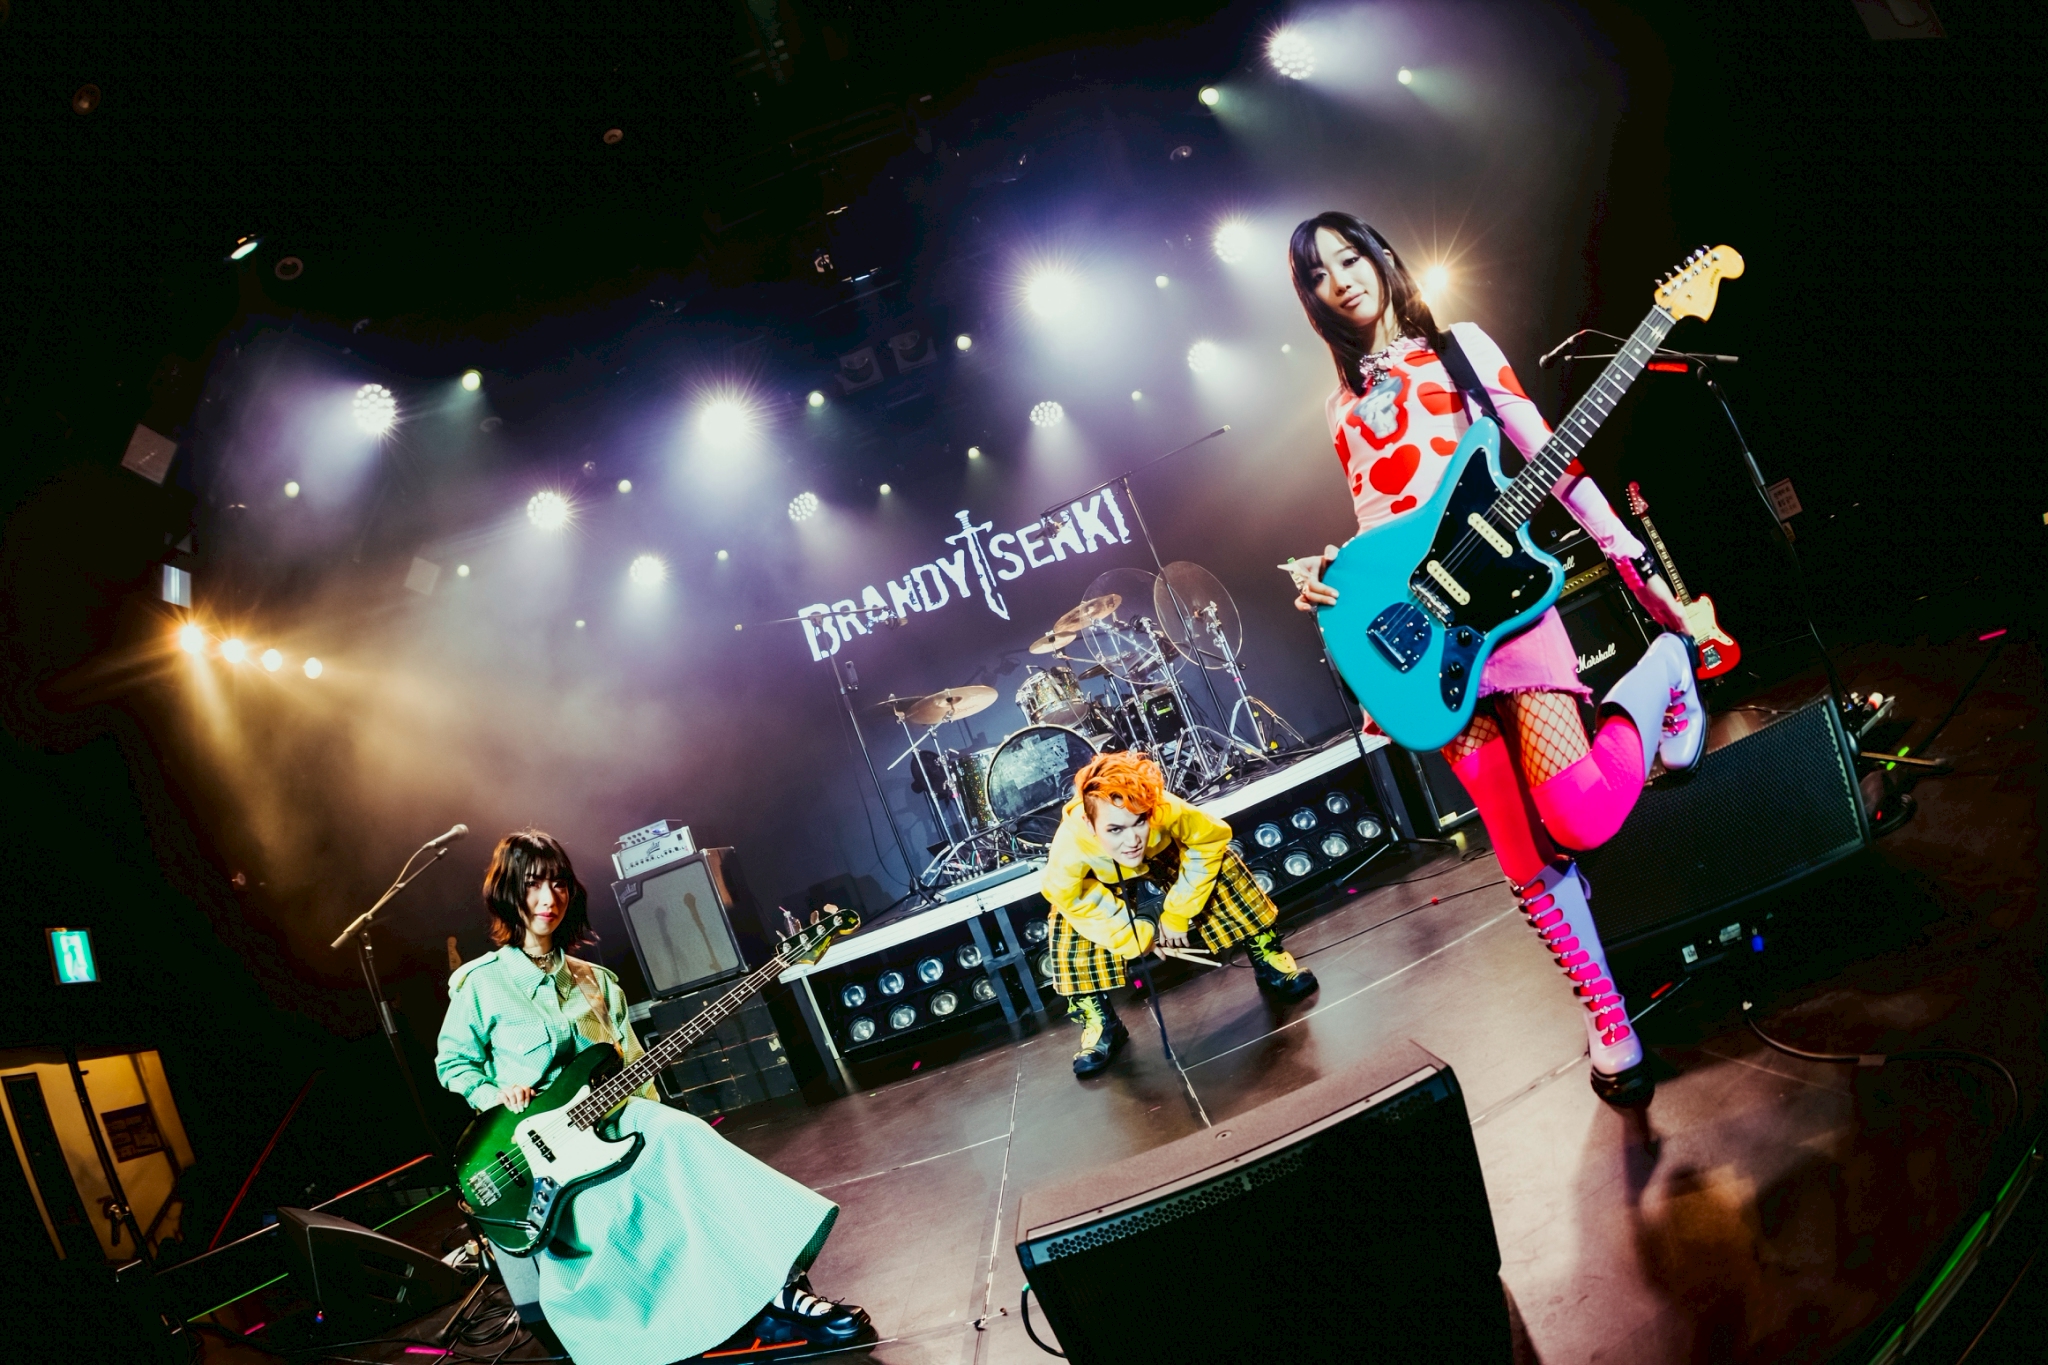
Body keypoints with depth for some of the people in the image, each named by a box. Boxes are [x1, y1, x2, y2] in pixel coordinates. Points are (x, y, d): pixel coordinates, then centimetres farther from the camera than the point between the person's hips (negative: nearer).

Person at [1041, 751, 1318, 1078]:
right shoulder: (1069, 846, -42)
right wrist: (1136, 936, -15)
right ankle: (1100, 1025, 2)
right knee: (1069, 928, -19)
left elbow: (1212, 837, -22)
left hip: (1163, 854, 1)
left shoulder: (1167, 810, -42)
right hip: (1102, 877, 0)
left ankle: (1269, 960, 2)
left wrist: (1177, 912, -18)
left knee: (1222, 866, -20)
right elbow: (1068, 897, -22)